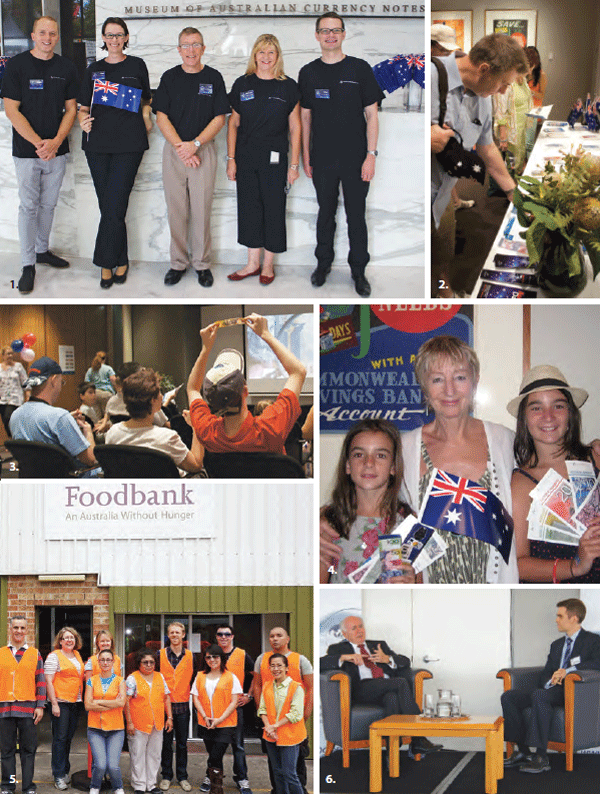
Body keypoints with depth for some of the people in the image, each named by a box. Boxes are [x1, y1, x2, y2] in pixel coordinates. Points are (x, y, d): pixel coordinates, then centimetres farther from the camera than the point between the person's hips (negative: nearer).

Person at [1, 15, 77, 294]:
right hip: (27, 150, -3)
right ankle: (28, 265, 3)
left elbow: (71, 108, 7)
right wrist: (39, 143, -17)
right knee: (28, 206, -2)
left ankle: (42, 250, 28)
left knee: (49, 204, 12)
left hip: (56, 150, 3)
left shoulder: (67, 67, 5)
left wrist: (56, 141, -10)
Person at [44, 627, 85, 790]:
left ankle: (65, 771, 20)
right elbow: (48, 681, -10)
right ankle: (59, 776, -1)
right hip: (60, 703, -6)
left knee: (68, 738, 11)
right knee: (60, 738, -5)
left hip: (76, 702, 6)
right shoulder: (54, 656, -5)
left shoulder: (77, 655, 14)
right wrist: (54, 704, -15)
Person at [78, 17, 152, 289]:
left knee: (114, 206, -11)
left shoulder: (136, 66, 9)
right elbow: (83, 106, 14)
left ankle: (106, 263, -4)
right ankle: (120, 261, 12)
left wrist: (147, 119, -1)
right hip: (98, 143, 3)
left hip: (129, 143, -3)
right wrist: (83, 119, -8)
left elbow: (146, 101, 18)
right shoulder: (94, 69, 14)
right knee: (107, 205, 2)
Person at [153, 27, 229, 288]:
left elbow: (219, 119, -1)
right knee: (176, 209, 4)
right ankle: (178, 263, 14)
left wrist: (194, 144, -13)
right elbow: (161, 117, 2)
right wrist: (180, 146, -12)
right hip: (173, 150, 1)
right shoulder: (170, 77, 5)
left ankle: (202, 263, 12)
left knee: (202, 209, 1)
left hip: (204, 149, -1)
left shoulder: (213, 78, 2)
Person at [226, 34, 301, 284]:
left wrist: (294, 164, -4)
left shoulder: (288, 86, -1)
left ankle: (268, 264, 15)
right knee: (249, 207, 6)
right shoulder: (242, 84, 5)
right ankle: (253, 263, 17)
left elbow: (295, 127, 0)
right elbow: (233, 123, 8)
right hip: (246, 158, 2)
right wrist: (231, 158, 1)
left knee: (273, 209, 3)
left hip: (274, 159, -2)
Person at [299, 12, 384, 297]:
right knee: (325, 213, 13)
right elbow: (305, 116, 10)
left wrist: (371, 155, -8)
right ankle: (323, 263, 28)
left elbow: (371, 114, -2)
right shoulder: (308, 73, 5)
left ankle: (358, 269, 16)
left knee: (356, 216, 5)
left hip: (355, 159, -2)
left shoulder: (360, 69, -2)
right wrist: (305, 156, 7)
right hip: (322, 159, 2)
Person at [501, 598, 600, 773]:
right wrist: (550, 682, -6)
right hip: (553, 691, 8)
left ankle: (541, 758, -37)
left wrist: (568, 669, -24)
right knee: (508, 696, -13)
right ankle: (523, 751, -11)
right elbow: (544, 675, 19)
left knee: (539, 695, -37)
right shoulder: (556, 645, 26)